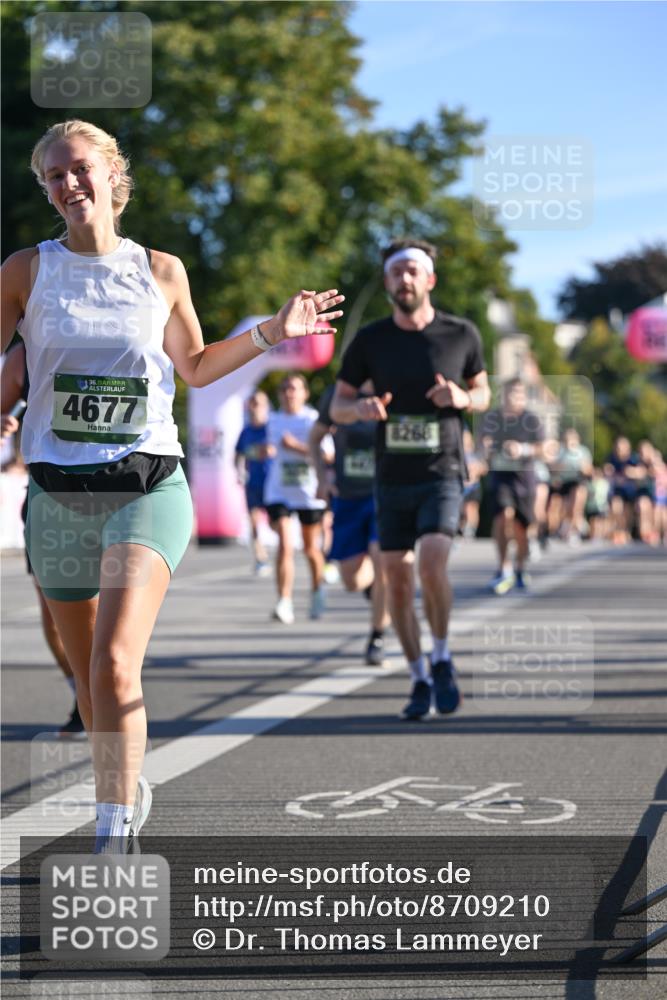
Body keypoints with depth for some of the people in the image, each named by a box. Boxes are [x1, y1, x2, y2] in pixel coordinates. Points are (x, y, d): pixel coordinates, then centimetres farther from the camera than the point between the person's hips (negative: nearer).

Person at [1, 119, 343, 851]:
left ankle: (114, 837, -18)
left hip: (147, 488, -1)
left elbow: (195, 367, 19)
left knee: (114, 668, -20)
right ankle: (128, 790, 35)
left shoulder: (161, 271, 6)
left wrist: (272, 332, 9)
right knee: (89, 680, 10)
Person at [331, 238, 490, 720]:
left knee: (432, 564, -22)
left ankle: (442, 659, -1)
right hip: (391, 478, 2)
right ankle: (420, 680, 17)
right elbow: (337, 407, 5)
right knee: (398, 581, 2)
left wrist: (463, 398, -12)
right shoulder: (370, 340, -1)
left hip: (443, 473, -2)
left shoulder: (462, 334, -2)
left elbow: (483, 393, 12)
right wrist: (360, 407, -18)